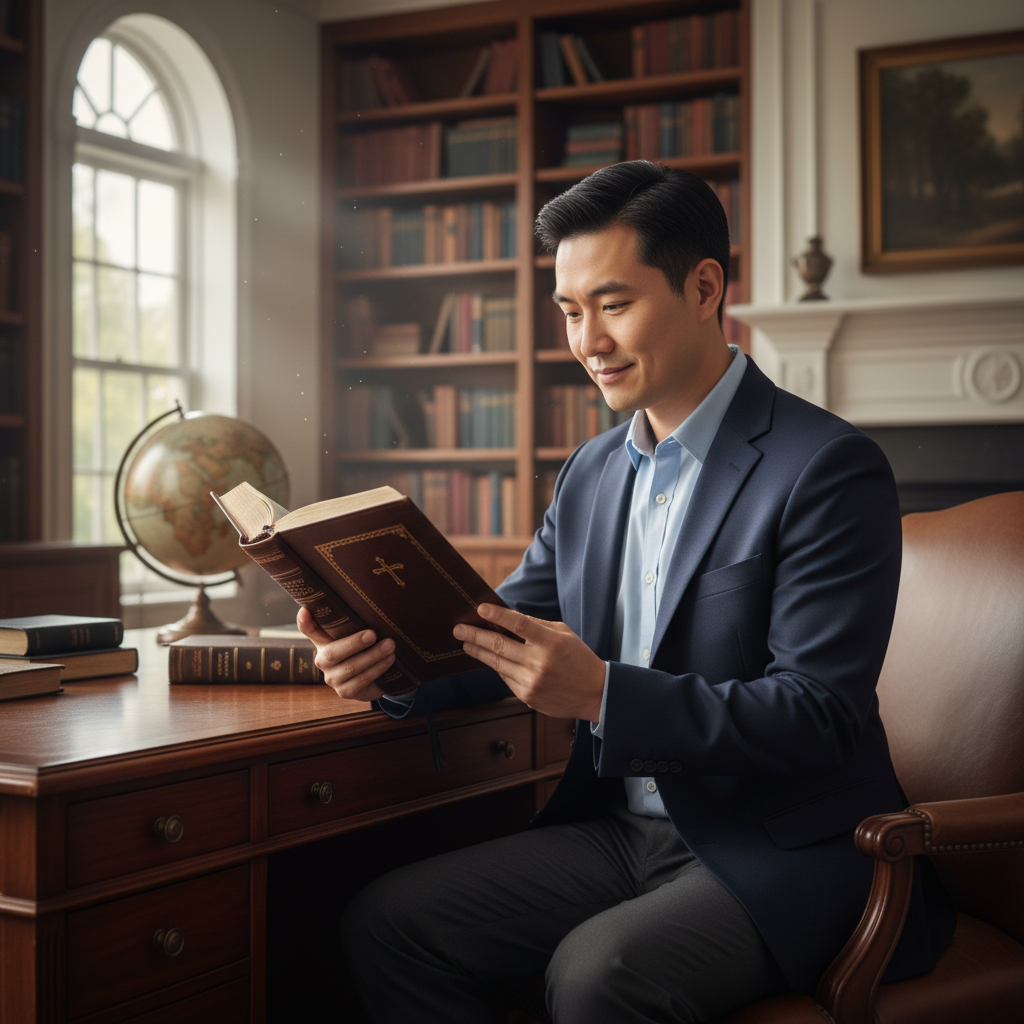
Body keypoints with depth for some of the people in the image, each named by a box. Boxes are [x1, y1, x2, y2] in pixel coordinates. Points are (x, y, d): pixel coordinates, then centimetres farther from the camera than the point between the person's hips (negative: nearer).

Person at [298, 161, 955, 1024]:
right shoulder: (592, 473, 10)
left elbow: (821, 714, -20)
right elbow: (509, 629, 12)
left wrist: (605, 695, -31)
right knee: (387, 921, -8)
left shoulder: (830, 468, -14)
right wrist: (391, 659, -10)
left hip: (783, 855, -6)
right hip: (620, 830, 7)